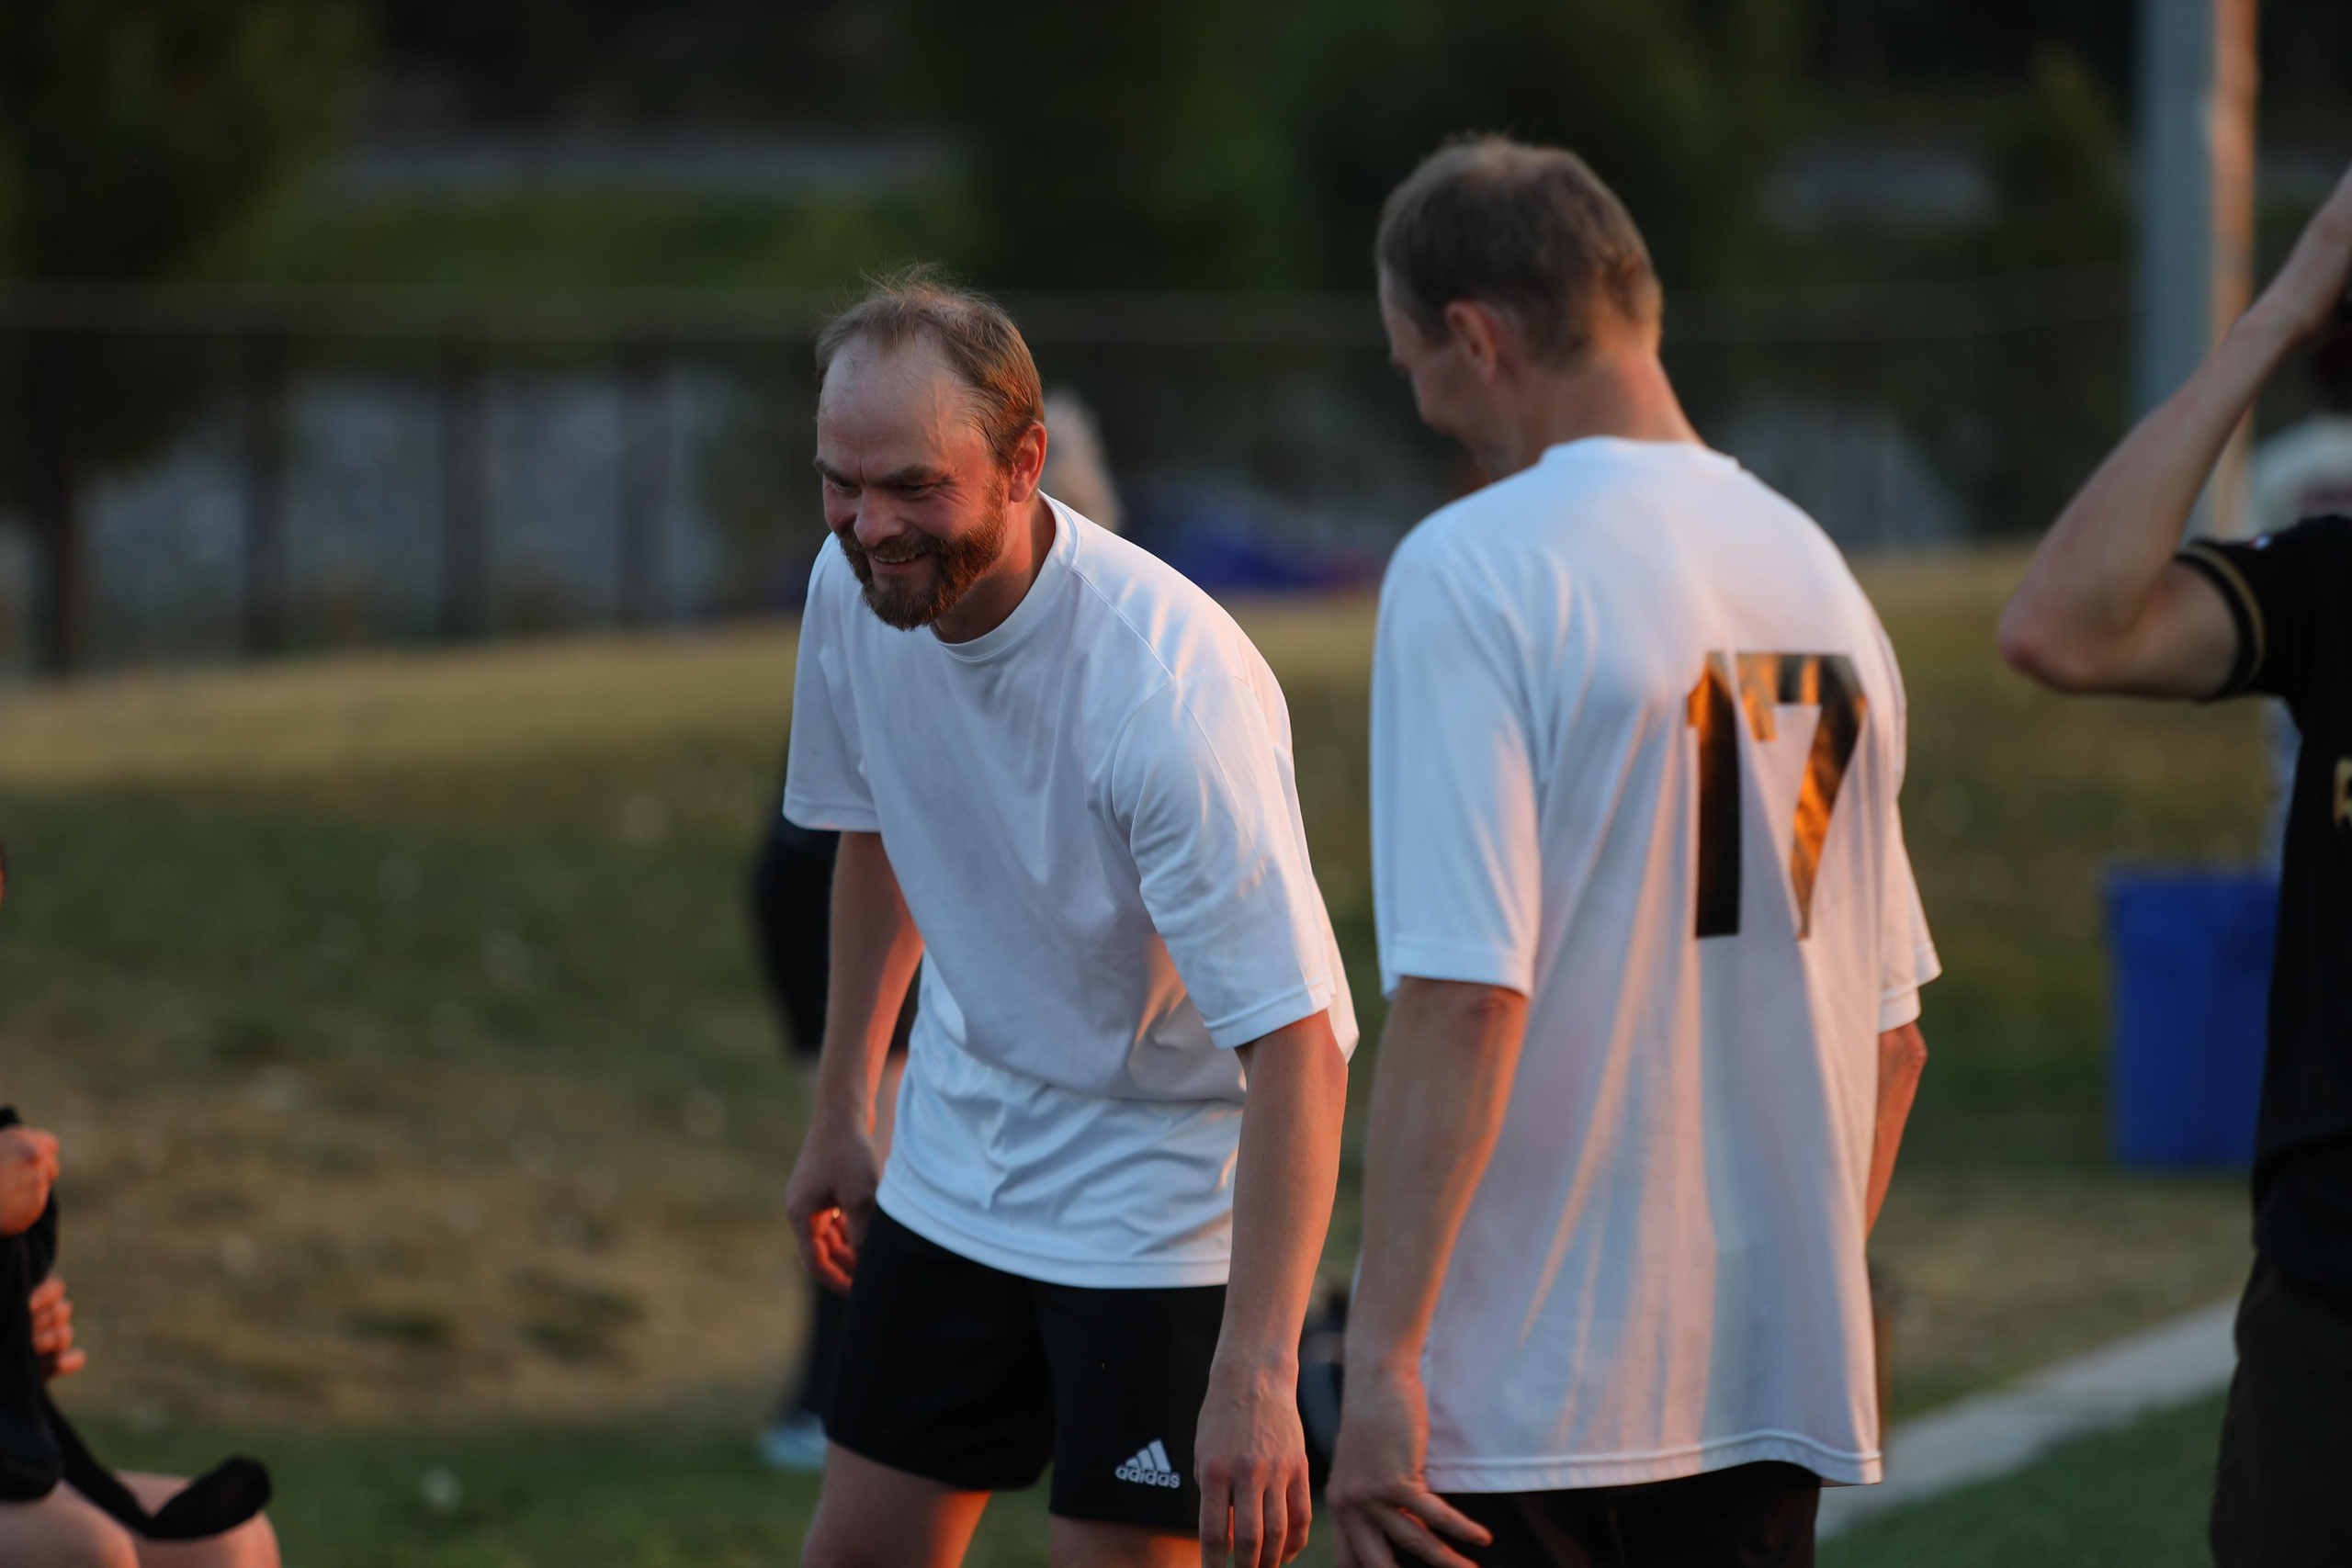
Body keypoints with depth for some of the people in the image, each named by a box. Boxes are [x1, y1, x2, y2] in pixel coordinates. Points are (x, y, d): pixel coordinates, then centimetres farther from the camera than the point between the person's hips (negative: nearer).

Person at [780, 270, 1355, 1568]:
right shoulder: (854, 589, -9)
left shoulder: (1168, 689, -30)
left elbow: (1296, 1048, -31)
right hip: (954, 1166, 6)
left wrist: (1256, 1375, -37)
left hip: (1165, 1202, -6)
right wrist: (838, 1107, 19)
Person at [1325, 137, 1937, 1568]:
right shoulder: (1812, 567, 11)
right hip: (1773, 1387, 6)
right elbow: (1891, 1034, 16)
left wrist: (1380, 1357, -16)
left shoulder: (1471, 569, -10)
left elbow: (1462, 1007, -18)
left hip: (1518, 1393, -6)